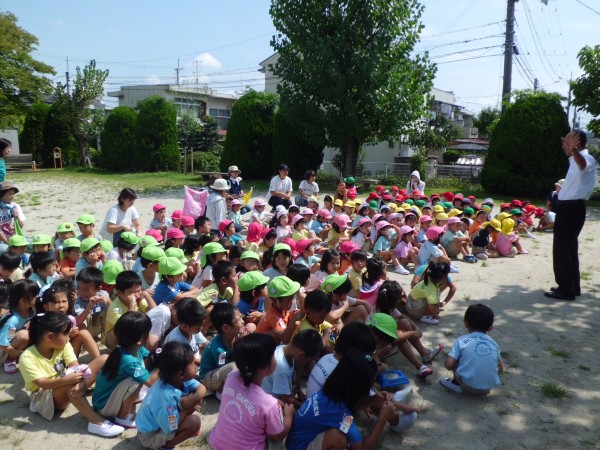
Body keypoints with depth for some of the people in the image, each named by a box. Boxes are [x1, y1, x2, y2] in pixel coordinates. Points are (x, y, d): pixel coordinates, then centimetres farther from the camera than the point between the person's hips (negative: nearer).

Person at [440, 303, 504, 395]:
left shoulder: (462, 341, -4)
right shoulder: (493, 343, 8)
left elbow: (448, 364, -11)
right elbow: (501, 369, 15)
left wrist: (452, 368, 14)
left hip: (468, 386, -4)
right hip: (489, 386, 4)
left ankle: (457, 383, 16)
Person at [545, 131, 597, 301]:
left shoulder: (587, 158, -16)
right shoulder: (576, 159, 15)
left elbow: (583, 164, -44)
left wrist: (573, 150, -62)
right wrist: (570, 150, 58)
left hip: (572, 209, -10)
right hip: (569, 207, 10)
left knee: (561, 249, -7)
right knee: (569, 249, 16)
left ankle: (566, 290, -1)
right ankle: (572, 287, 26)